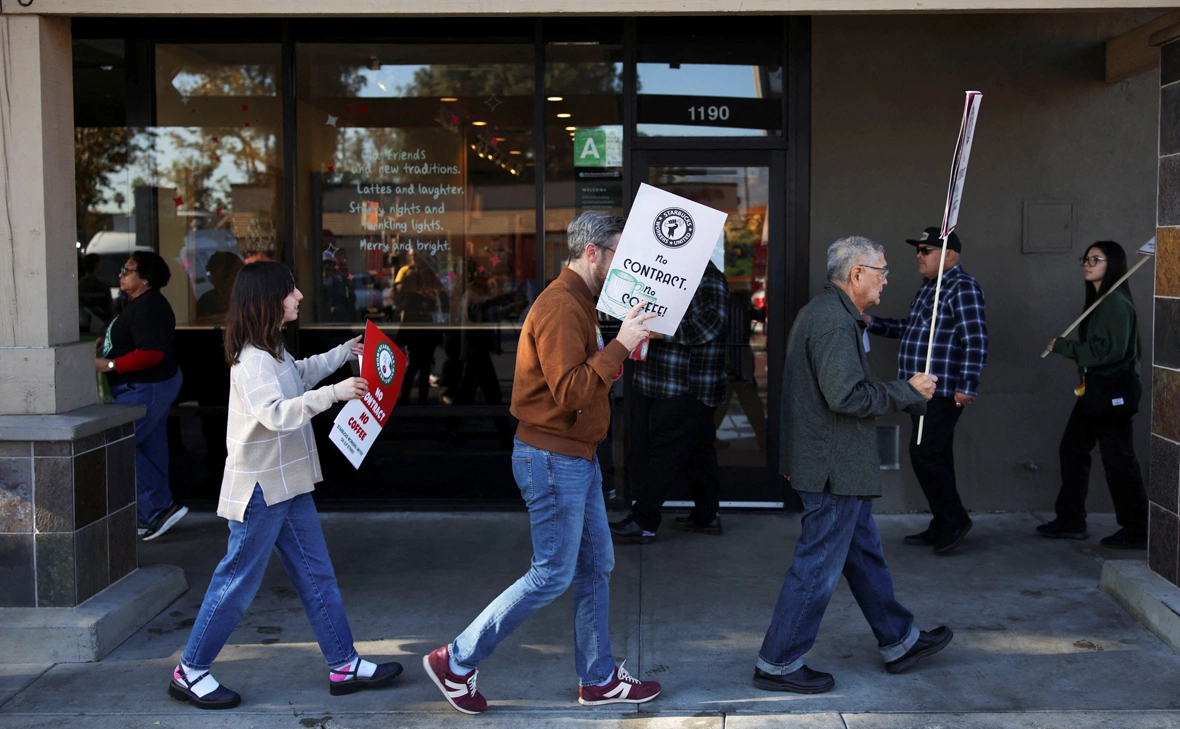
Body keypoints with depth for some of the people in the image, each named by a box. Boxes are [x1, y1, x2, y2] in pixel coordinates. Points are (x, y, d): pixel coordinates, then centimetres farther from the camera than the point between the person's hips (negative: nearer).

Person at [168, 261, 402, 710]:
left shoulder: (272, 351, 11)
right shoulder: (251, 360, -21)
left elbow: (301, 374, 34)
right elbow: (277, 414, -34)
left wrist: (346, 352, 32)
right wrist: (333, 394, -38)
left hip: (288, 485, 10)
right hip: (260, 489, -10)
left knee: (316, 576, 11)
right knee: (238, 583, 0)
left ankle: (344, 665, 18)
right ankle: (189, 672, 14)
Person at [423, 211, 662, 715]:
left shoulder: (579, 303, 15)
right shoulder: (560, 306, -20)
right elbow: (571, 391, -27)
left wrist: (627, 346, 6)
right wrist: (619, 346, -25)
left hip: (576, 456, 11)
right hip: (552, 459, -11)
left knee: (597, 566, 15)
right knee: (553, 576, -3)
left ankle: (598, 679, 26)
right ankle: (456, 663, 7)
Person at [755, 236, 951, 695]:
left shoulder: (824, 313, 16)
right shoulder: (834, 321, -20)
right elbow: (848, 396, -26)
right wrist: (907, 391, -14)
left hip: (836, 464, 11)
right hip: (834, 468, -11)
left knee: (865, 554, 20)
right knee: (818, 567, -2)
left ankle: (899, 641, 34)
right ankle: (778, 664, 7)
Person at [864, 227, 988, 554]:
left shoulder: (962, 288, -14)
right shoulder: (928, 287, 16)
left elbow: (976, 341, -20)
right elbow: (912, 328, 27)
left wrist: (967, 387, -24)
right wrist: (873, 323, 18)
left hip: (943, 391, -10)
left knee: (924, 454, -10)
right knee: (935, 457, 13)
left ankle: (954, 520, 2)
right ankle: (942, 527, 20)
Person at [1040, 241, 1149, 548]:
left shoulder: (1116, 303, -16)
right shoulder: (1098, 300, 15)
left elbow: (1111, 350, -23)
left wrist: (1063, 347, -17)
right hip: (1095, 388, 10)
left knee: (1118, 459, -3)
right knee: (1072, 449, 12)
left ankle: (1136, 531, 7)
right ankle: (1070, 522, 20)